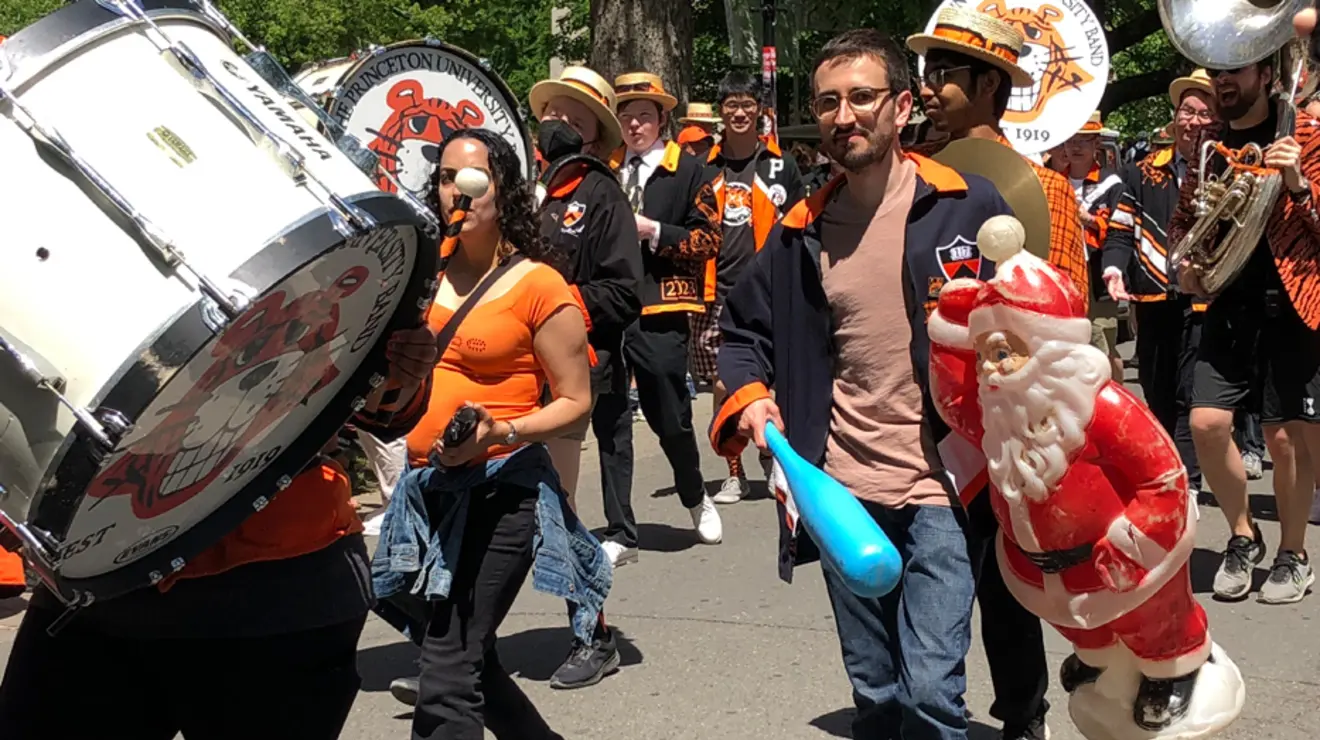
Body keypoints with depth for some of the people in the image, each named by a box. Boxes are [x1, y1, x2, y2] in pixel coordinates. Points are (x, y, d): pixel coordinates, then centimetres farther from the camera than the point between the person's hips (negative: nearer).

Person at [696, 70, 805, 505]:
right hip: (717, 295, 2)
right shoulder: (706, 169, 10)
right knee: (723, 386, 2)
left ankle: (773, 460, 21)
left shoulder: (780, 166, 6)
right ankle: (735, 474, 13)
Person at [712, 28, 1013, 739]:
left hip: (941, 490, -4)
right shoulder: (802, 230, 5)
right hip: (840, 494, 4)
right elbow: (743, 327, 18)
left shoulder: (968, 206, -6)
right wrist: (748, 396, -1)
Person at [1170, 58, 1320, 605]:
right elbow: (1184, 218, 22)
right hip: (1228, 303, 4)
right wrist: (1184, 262, 3)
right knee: (1206, 423, -6)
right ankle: (1243, 536, 17)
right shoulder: (1207, 144, 11)